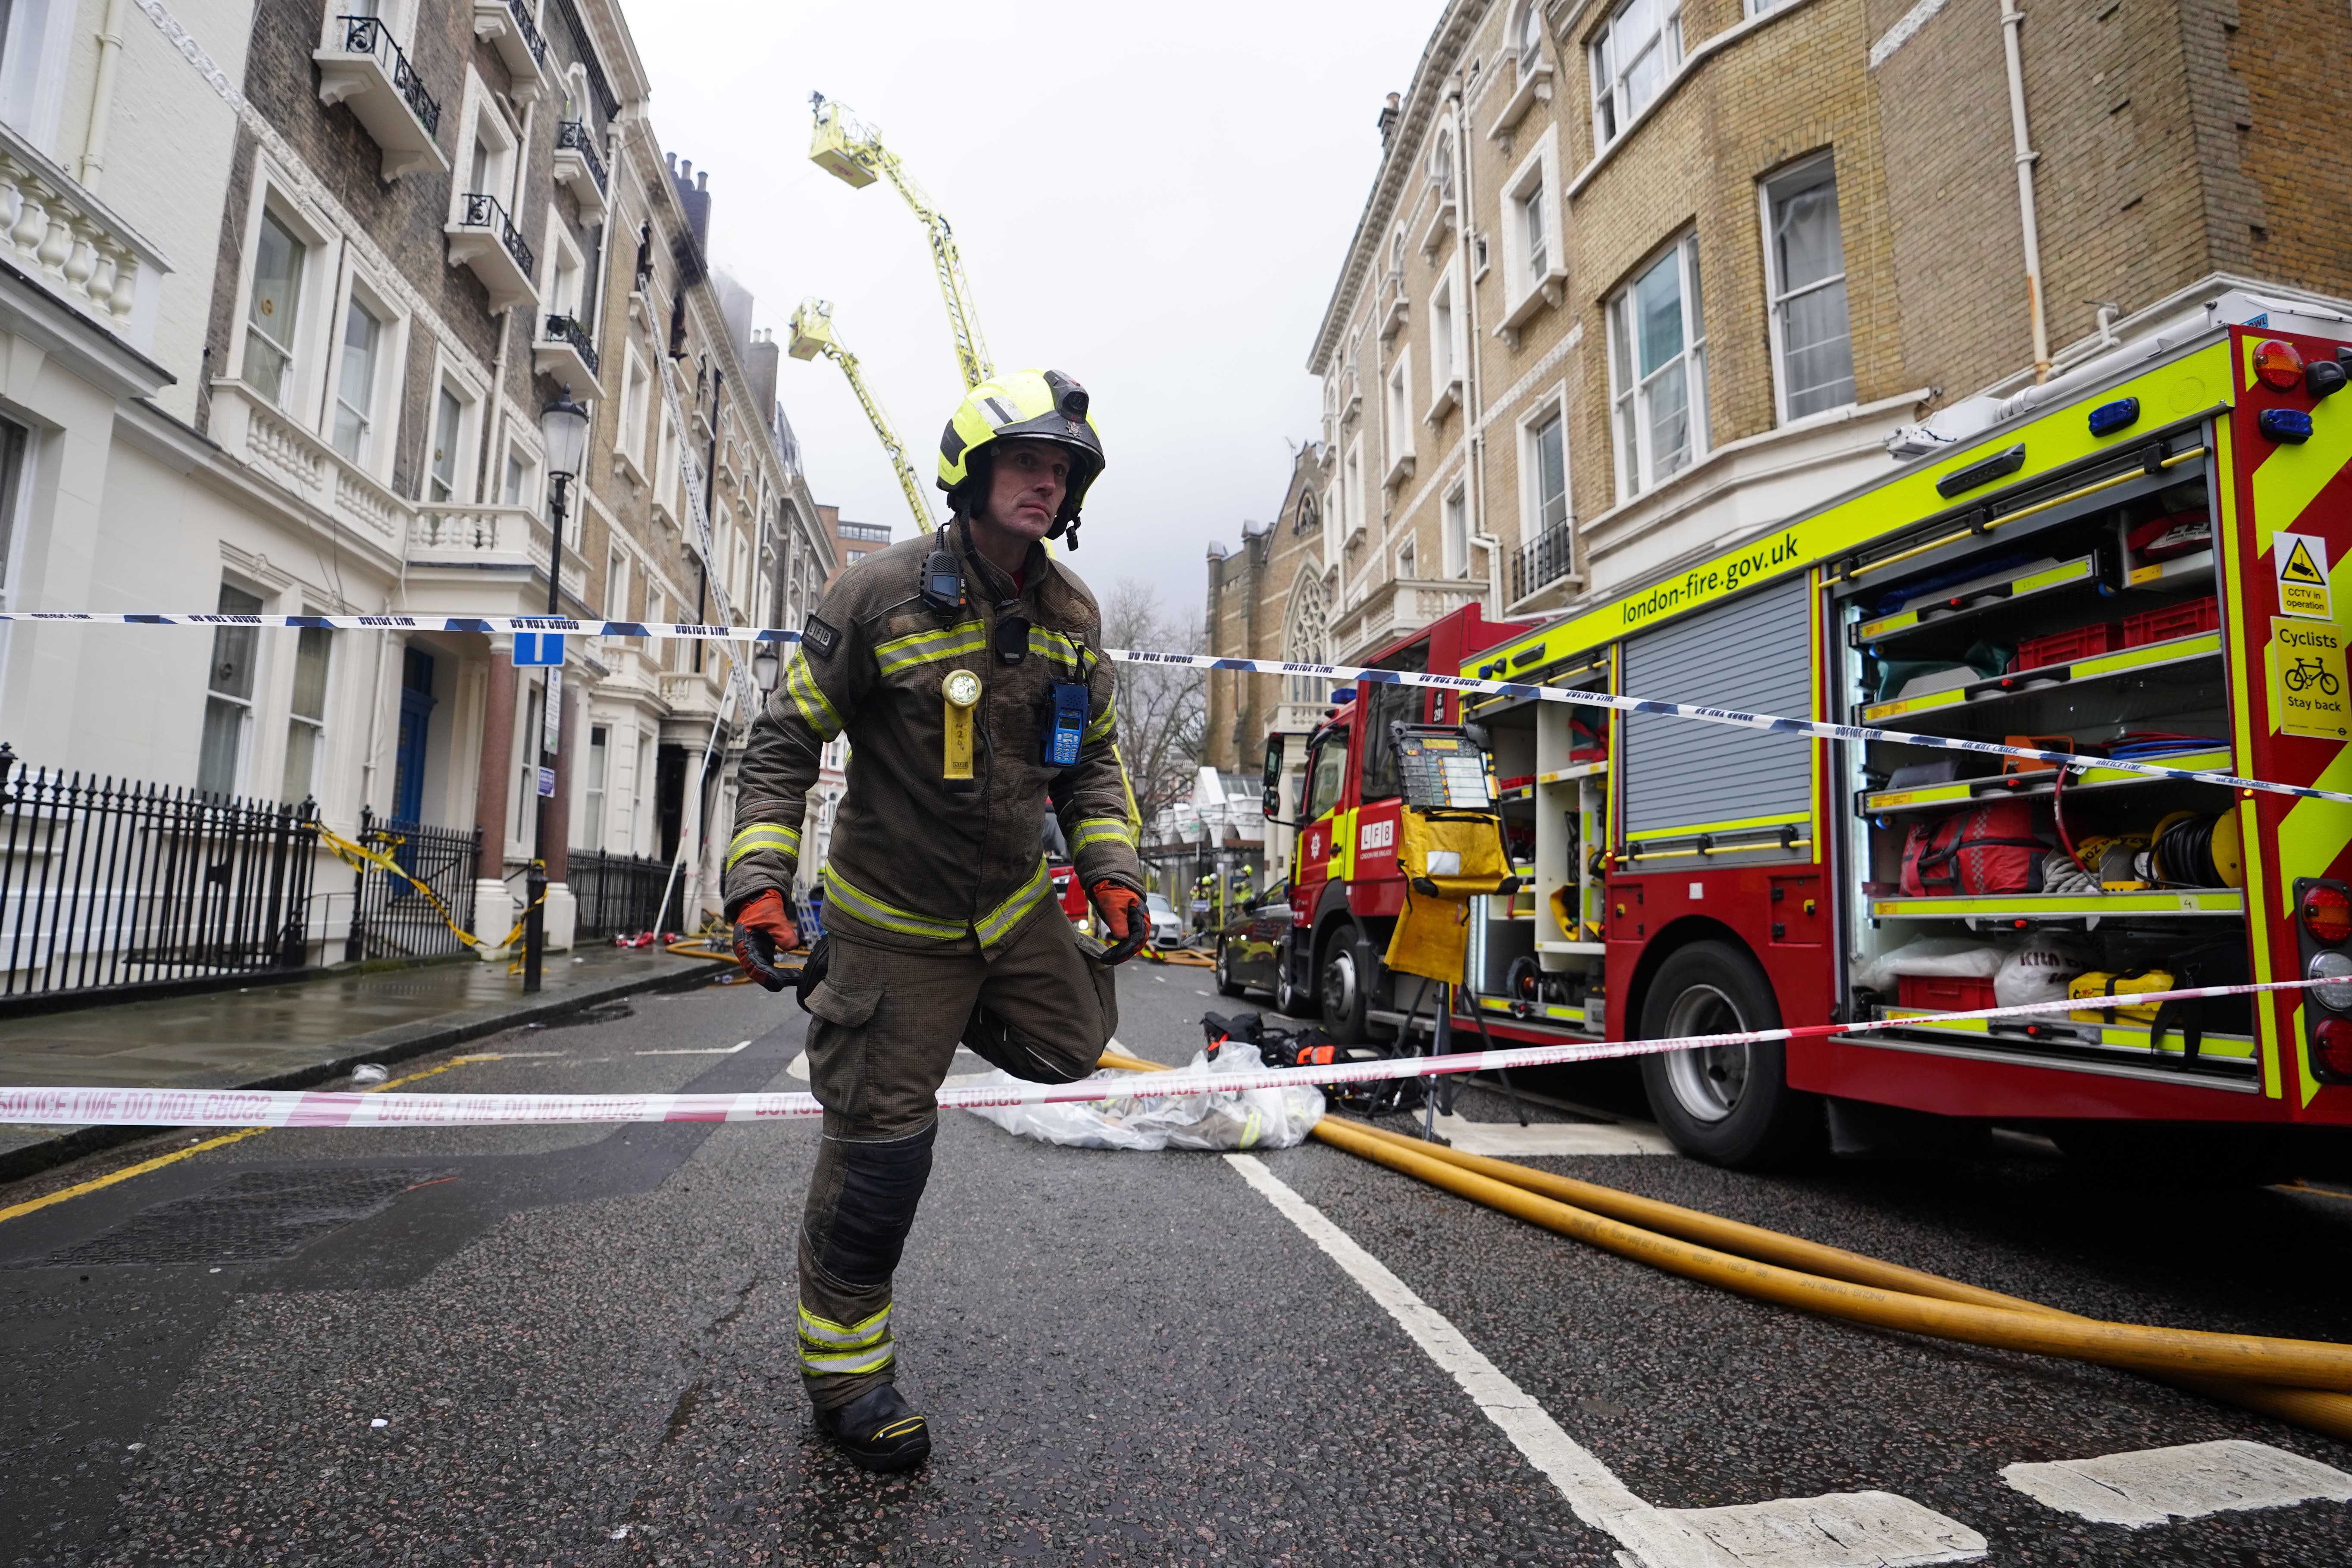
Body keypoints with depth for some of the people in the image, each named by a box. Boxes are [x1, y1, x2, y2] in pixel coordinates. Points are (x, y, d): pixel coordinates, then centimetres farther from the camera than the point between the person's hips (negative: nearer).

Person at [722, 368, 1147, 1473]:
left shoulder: (1070, 611, 0)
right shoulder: (882, 592, -16)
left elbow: (1093, 754, 9)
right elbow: (785, 738, -10)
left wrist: (1111, 870, -1)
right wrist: (758, 878, -16)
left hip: (1016, 901, 5)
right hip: (895, 913, -5)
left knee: (1070, 1047, 13)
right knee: (881, 1141, 2)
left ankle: (939, 1011, 36)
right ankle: (845, 1366, 23)